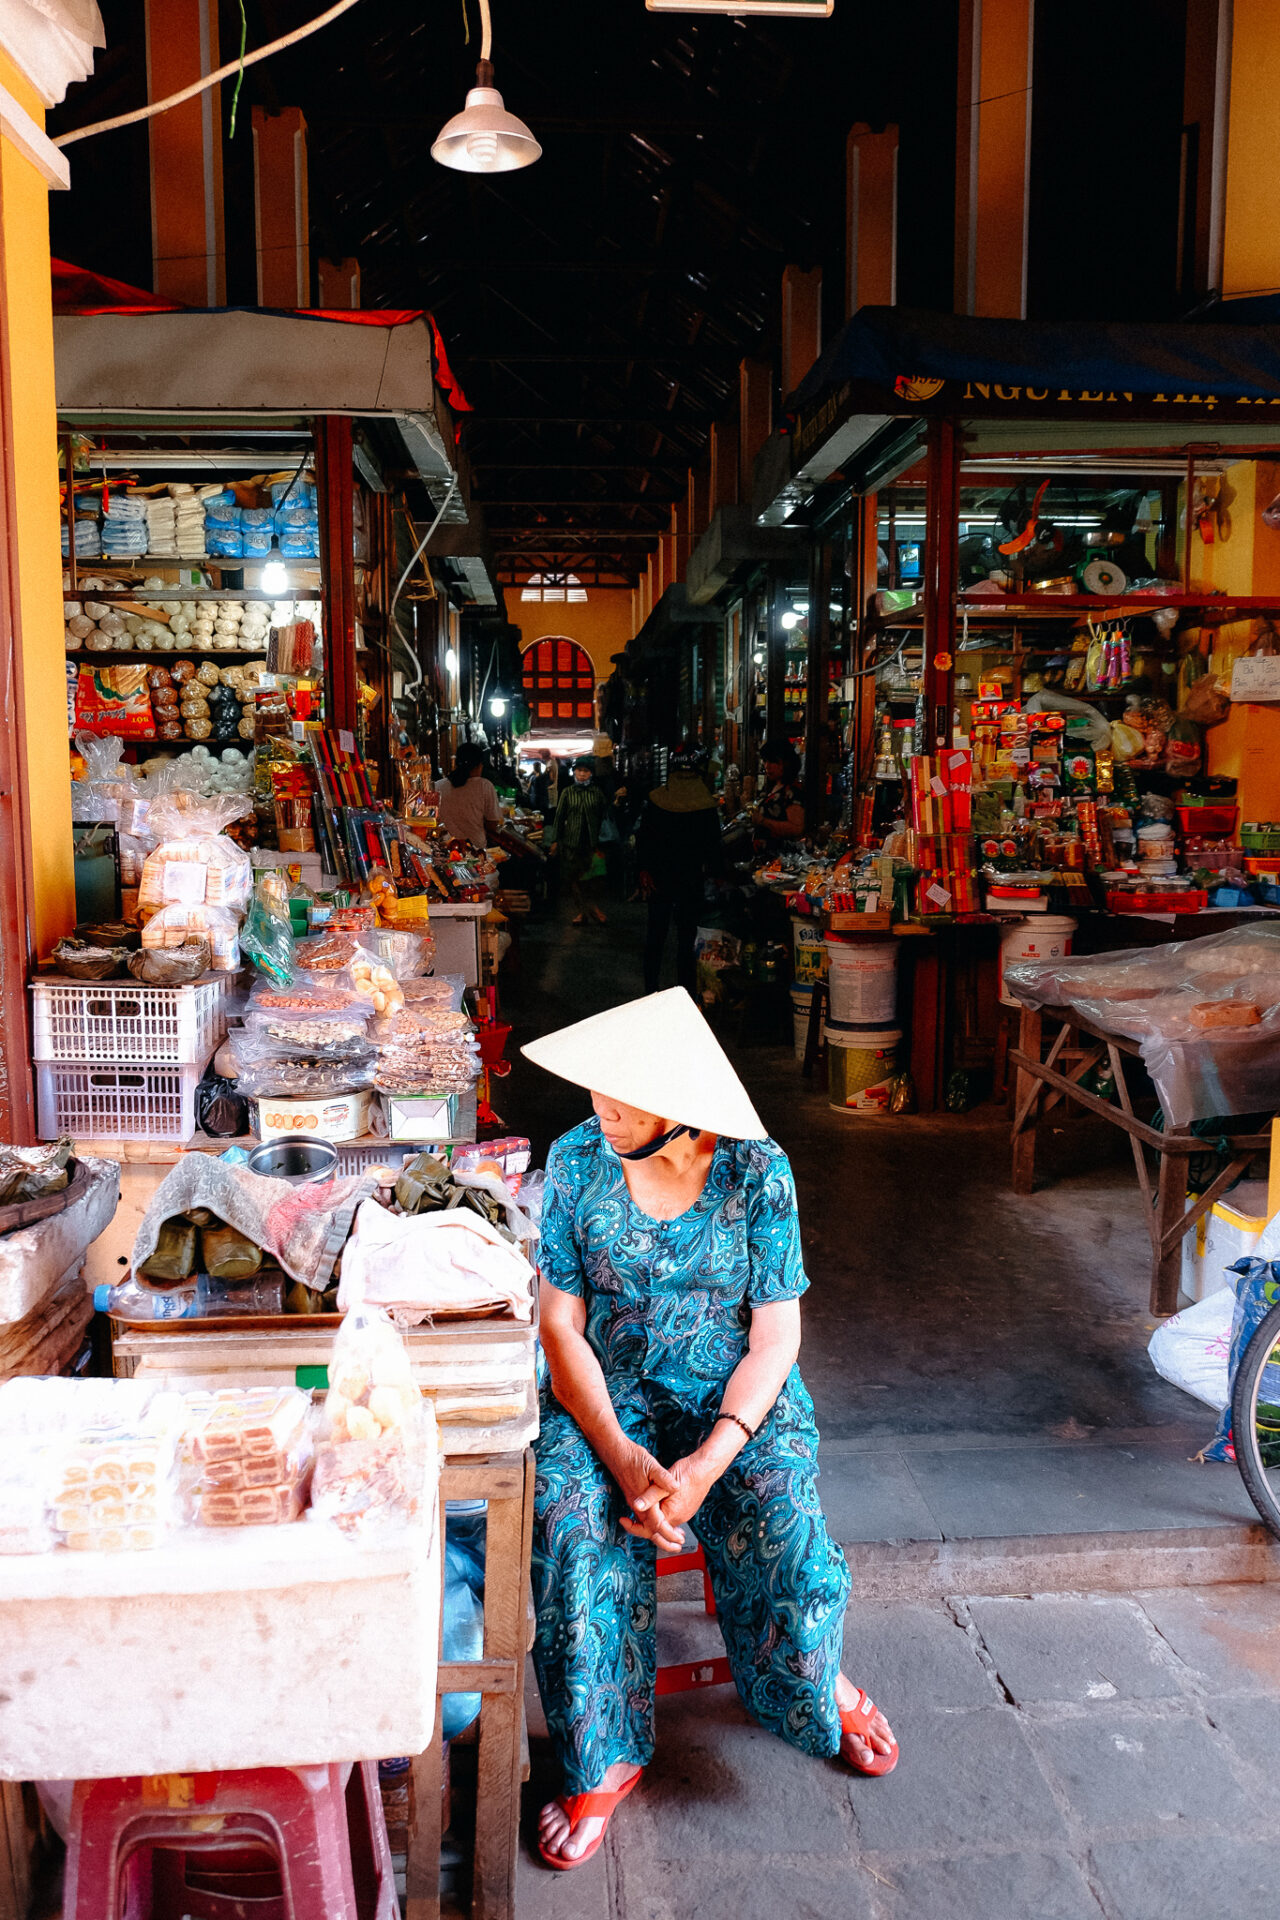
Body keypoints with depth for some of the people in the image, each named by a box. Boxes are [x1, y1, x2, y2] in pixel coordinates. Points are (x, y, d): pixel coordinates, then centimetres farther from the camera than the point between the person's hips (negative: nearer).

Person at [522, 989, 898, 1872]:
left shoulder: (757, 1171, -11)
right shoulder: (577, 1160, -8)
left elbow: (775, 1337, -10)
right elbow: (562, 1326, -7)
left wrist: (709, 1461, -25)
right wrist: (621, 1455, -22)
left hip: (738, 1393, -1)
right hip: (608, 1395, 1)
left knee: (786, 1536, -25)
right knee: (573, 1533, -27)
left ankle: (815, 1686, 13)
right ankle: (603, 1761, -2)